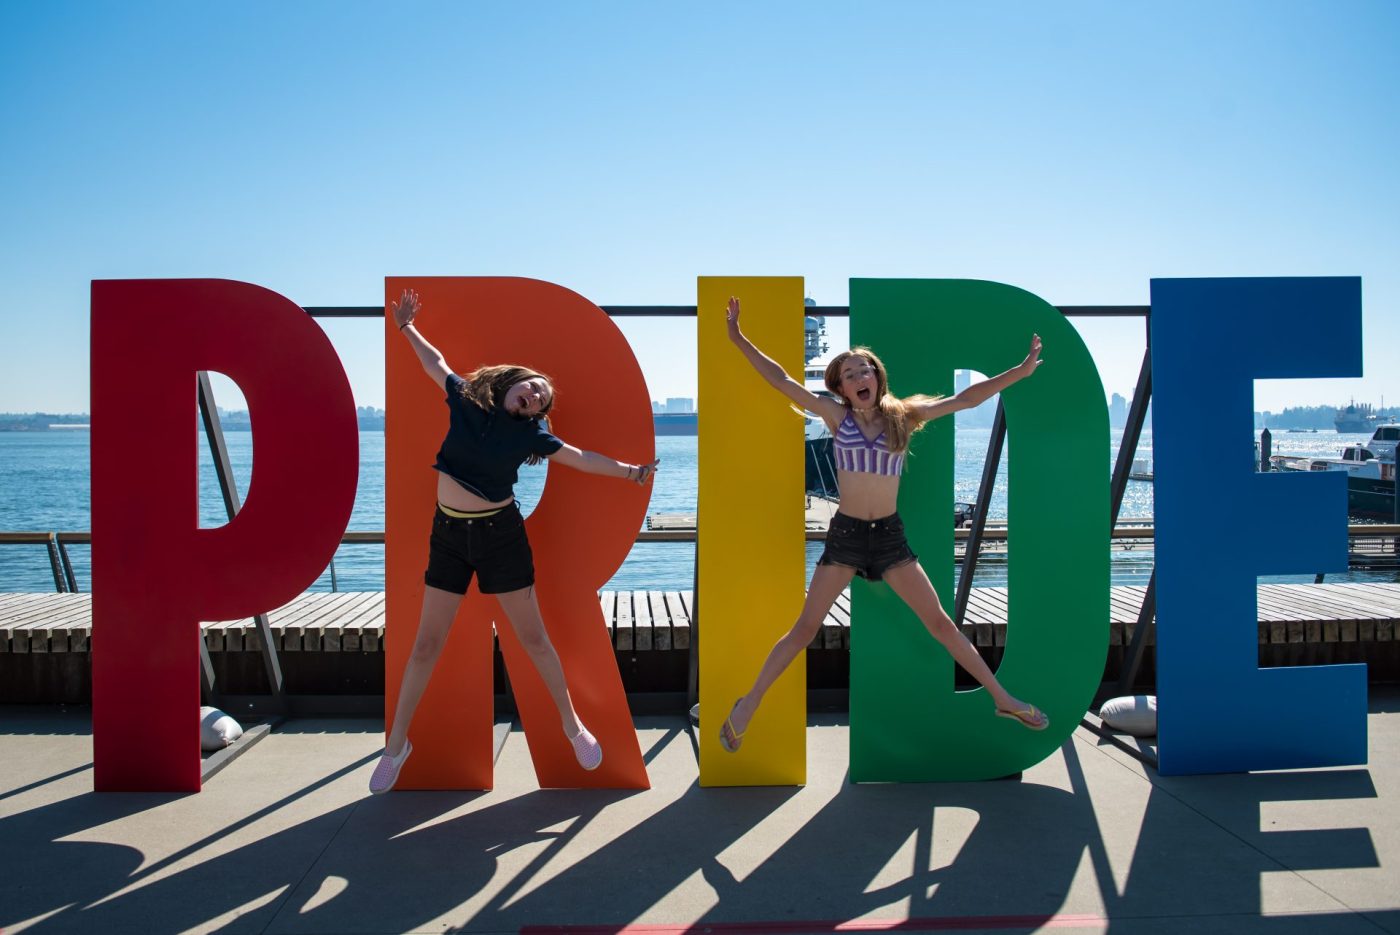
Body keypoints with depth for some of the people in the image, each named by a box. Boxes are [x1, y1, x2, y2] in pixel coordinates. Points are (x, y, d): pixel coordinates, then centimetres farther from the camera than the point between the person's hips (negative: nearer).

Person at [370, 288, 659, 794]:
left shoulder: (528, 433, -3)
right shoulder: (464, 399, 0)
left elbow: (580, 458, -1)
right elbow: (437, 363, 17)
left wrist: (630, 471, -7)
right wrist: (407, 328, 21)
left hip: (500, 534, -1)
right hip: (449, 533, 1)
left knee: (532, 637, 7)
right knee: (427, 643, 5)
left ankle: (573, 723, 23)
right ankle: (397, 742, 18)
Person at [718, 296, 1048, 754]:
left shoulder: (903, 414, 0)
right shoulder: (836, 415, -3)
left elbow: (964, 399, -2)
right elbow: (782, 381, -6)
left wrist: (1020, 371, -7)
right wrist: (739, 339, -11)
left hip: (890, 534, 1)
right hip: (845, 534, -1)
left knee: (940, 622, 6)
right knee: (805, 628, 0)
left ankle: (1002, 698, 18)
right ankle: (748, 704, 13)